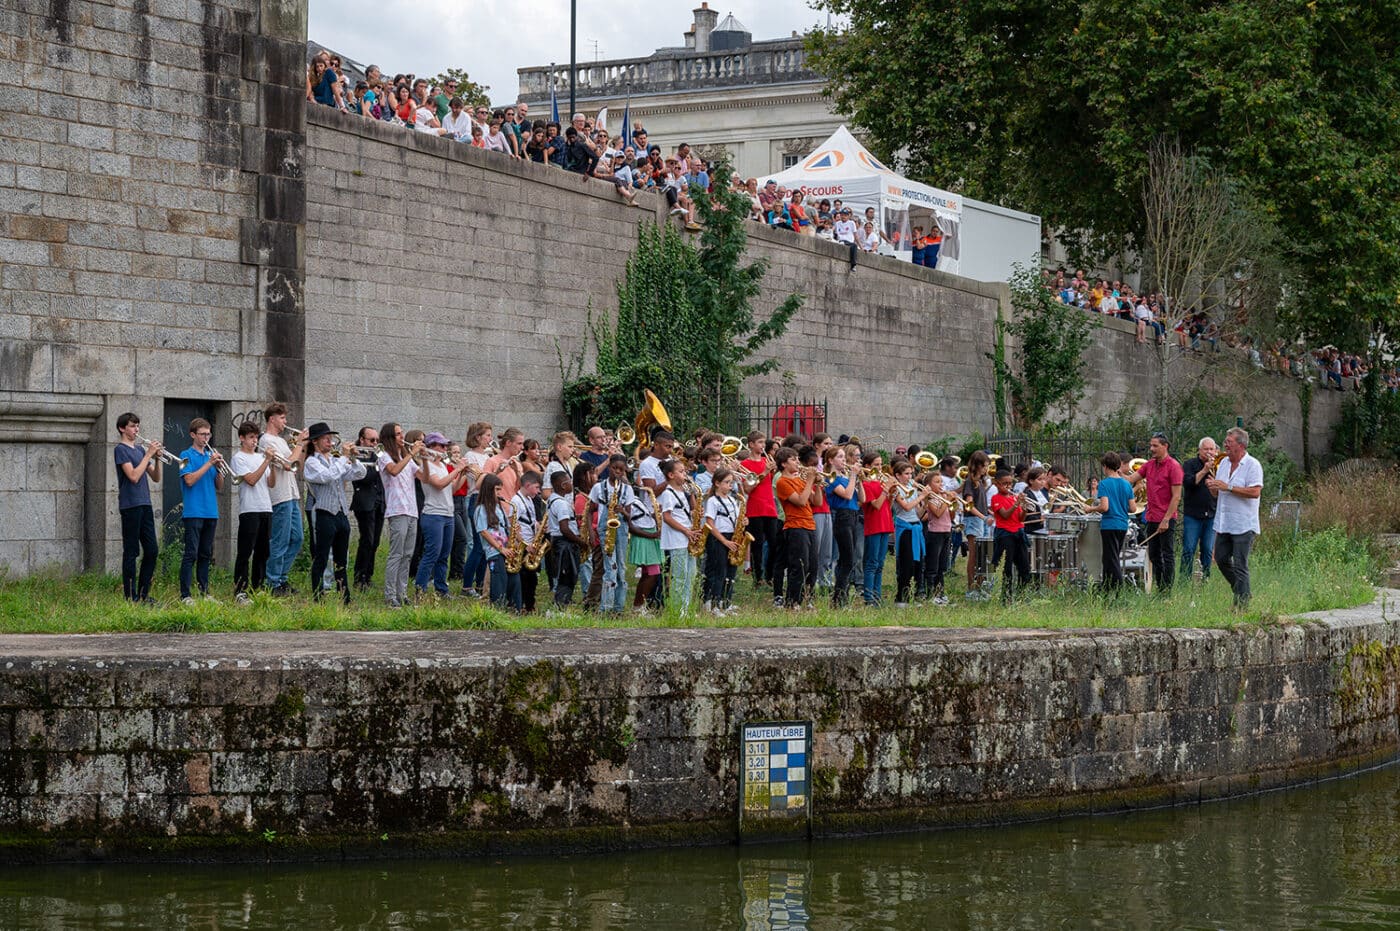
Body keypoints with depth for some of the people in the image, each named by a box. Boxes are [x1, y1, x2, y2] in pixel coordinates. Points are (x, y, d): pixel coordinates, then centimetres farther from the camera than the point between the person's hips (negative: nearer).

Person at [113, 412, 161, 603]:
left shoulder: (140, 450, 17)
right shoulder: (121, 449, -5)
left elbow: (156, 478, 15)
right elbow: (133, 476, -17)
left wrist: (157, 459, -1)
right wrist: (148, 455, -13)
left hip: (145, 505, 8)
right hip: (130, 505, -8)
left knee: (151, 551, 7)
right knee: (131, 552, -5)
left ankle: (143, 594, 14)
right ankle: (131, 596, -2)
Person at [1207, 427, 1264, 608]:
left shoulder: (1252, 465, -9)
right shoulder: (1224, 463, 13)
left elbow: (1255, 492, -21)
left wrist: (1228, 487, -22)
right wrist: (1212, 487, -5)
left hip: (1243, 525, -8)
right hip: (1223, 523, 8)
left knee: (1240, 566, -5)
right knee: (1221, 559, 12)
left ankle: (1242, 605, 2)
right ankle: (1241, 592, 30)